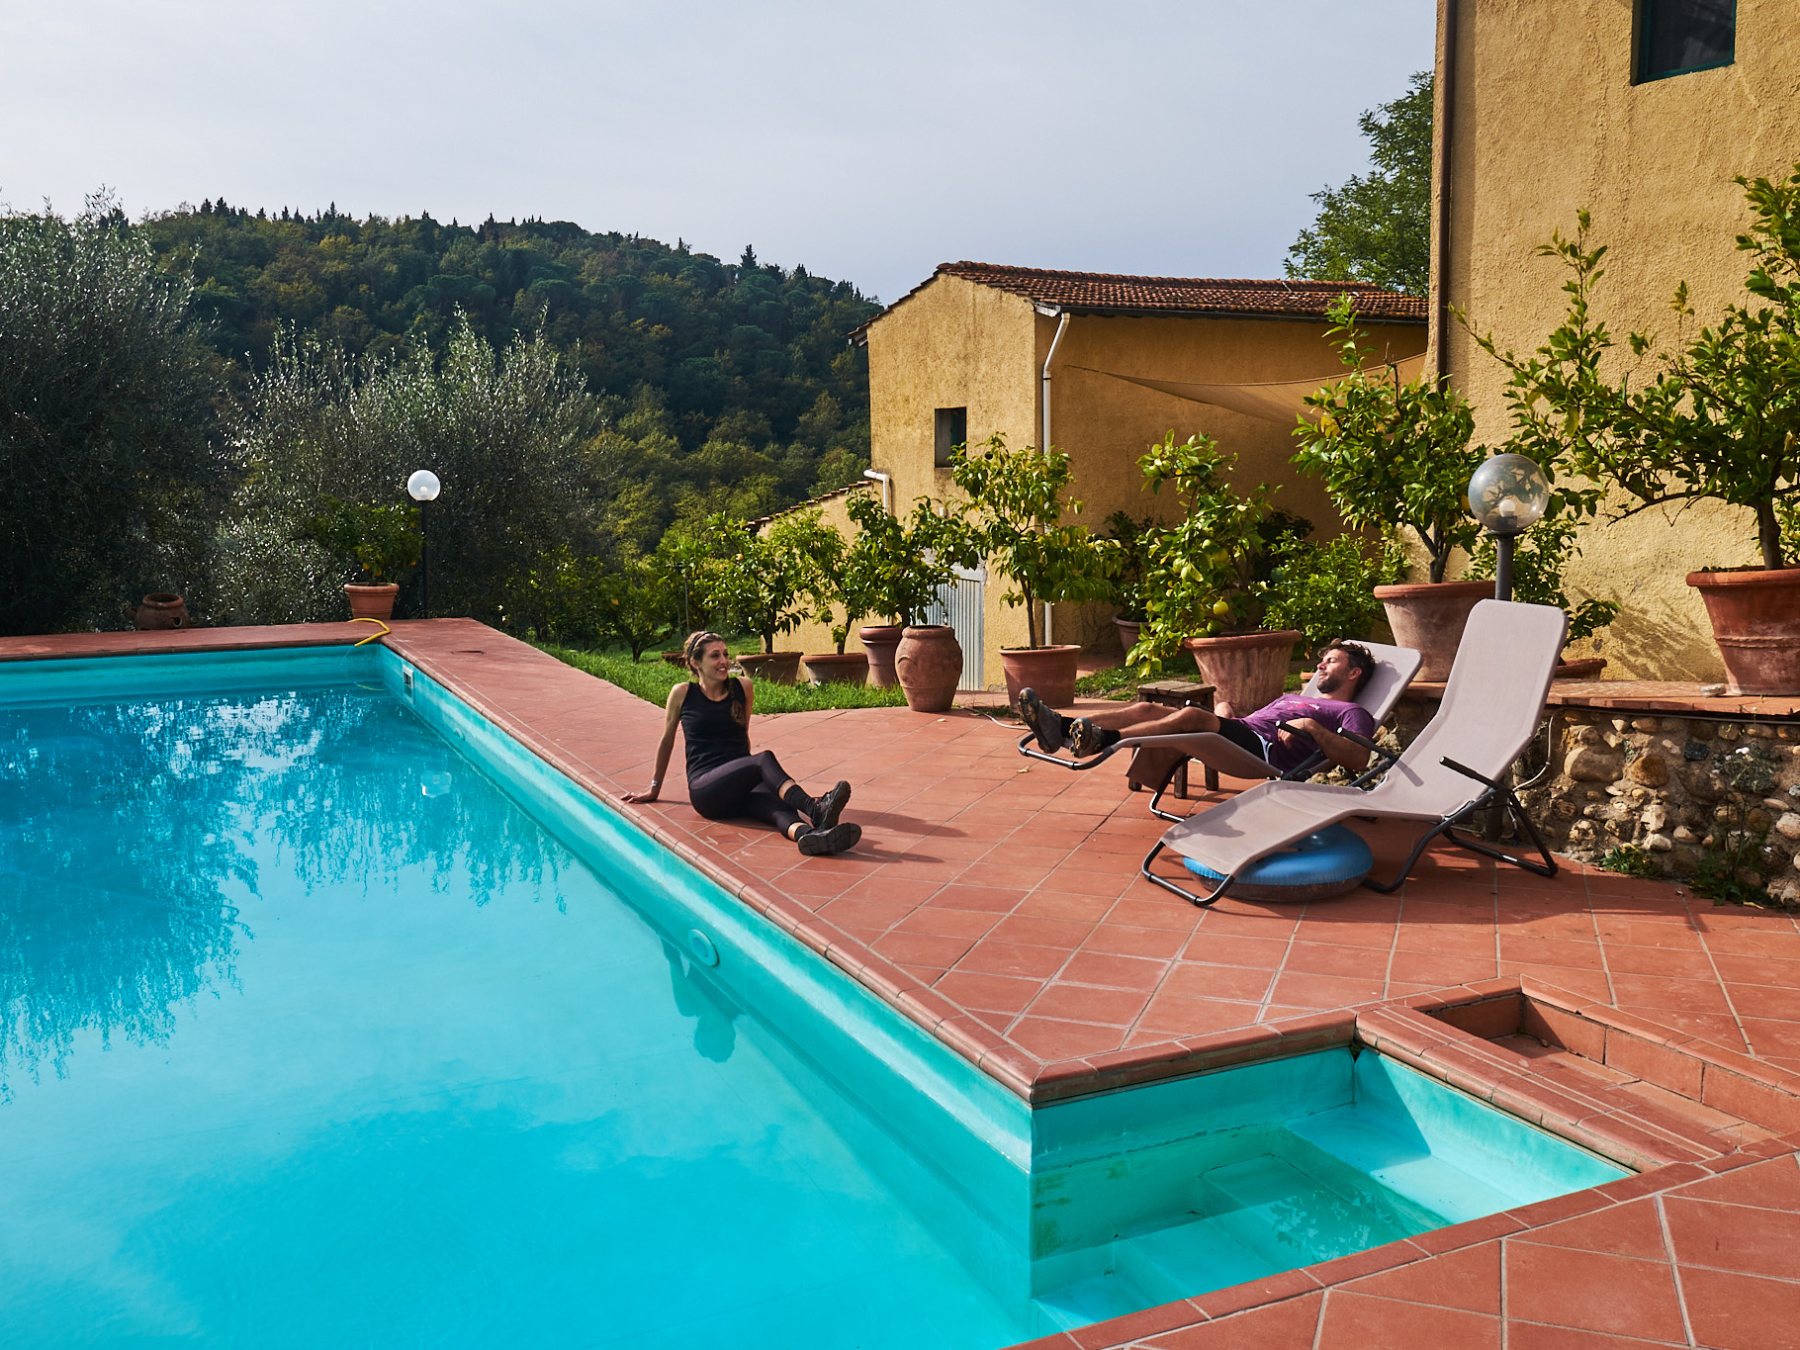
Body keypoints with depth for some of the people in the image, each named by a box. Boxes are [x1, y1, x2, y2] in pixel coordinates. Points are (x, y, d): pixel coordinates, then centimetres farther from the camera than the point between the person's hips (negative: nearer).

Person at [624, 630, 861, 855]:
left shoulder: (743, 688, 11)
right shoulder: (683, 693, 4)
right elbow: (667, 741, 15)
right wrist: (654, 790, 23)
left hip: (741, 789, 3)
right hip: (705, 789, -3)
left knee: (775, 805, -33)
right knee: (765, 759, -32)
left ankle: (809, 834, -65)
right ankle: (814, 810, -55)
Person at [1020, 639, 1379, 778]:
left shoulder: (1352, 713, 16)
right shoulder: (1293, 698, 41)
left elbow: (1360, 760, -5)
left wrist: (1313, 728, -14)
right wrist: (1225, 710, 15)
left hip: (1265, 749, -8)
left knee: (1191, 715, -34)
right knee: (1147, 709, -13)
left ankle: (1101, 740, -50)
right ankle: (1062, 727, -30)